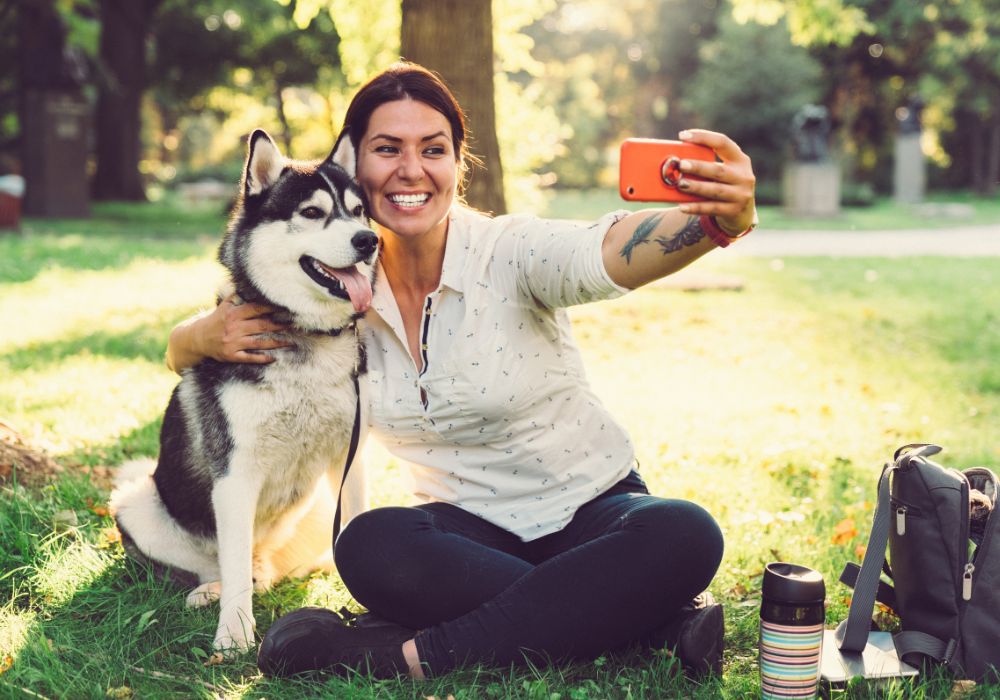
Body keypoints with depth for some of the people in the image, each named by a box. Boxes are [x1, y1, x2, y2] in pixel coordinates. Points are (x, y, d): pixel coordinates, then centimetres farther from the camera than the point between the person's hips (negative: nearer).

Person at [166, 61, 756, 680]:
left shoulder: (509, 253, -16)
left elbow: (609, 250, -38)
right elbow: (184, 351, 5)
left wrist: (721, 219, -60)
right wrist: (209, 337, -20)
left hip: (594, 507, -2)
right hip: (473, 529, 2)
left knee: (684, 536, -32)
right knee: (368, 546, -30)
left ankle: (415, 654, -29)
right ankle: (664, 616, -25)